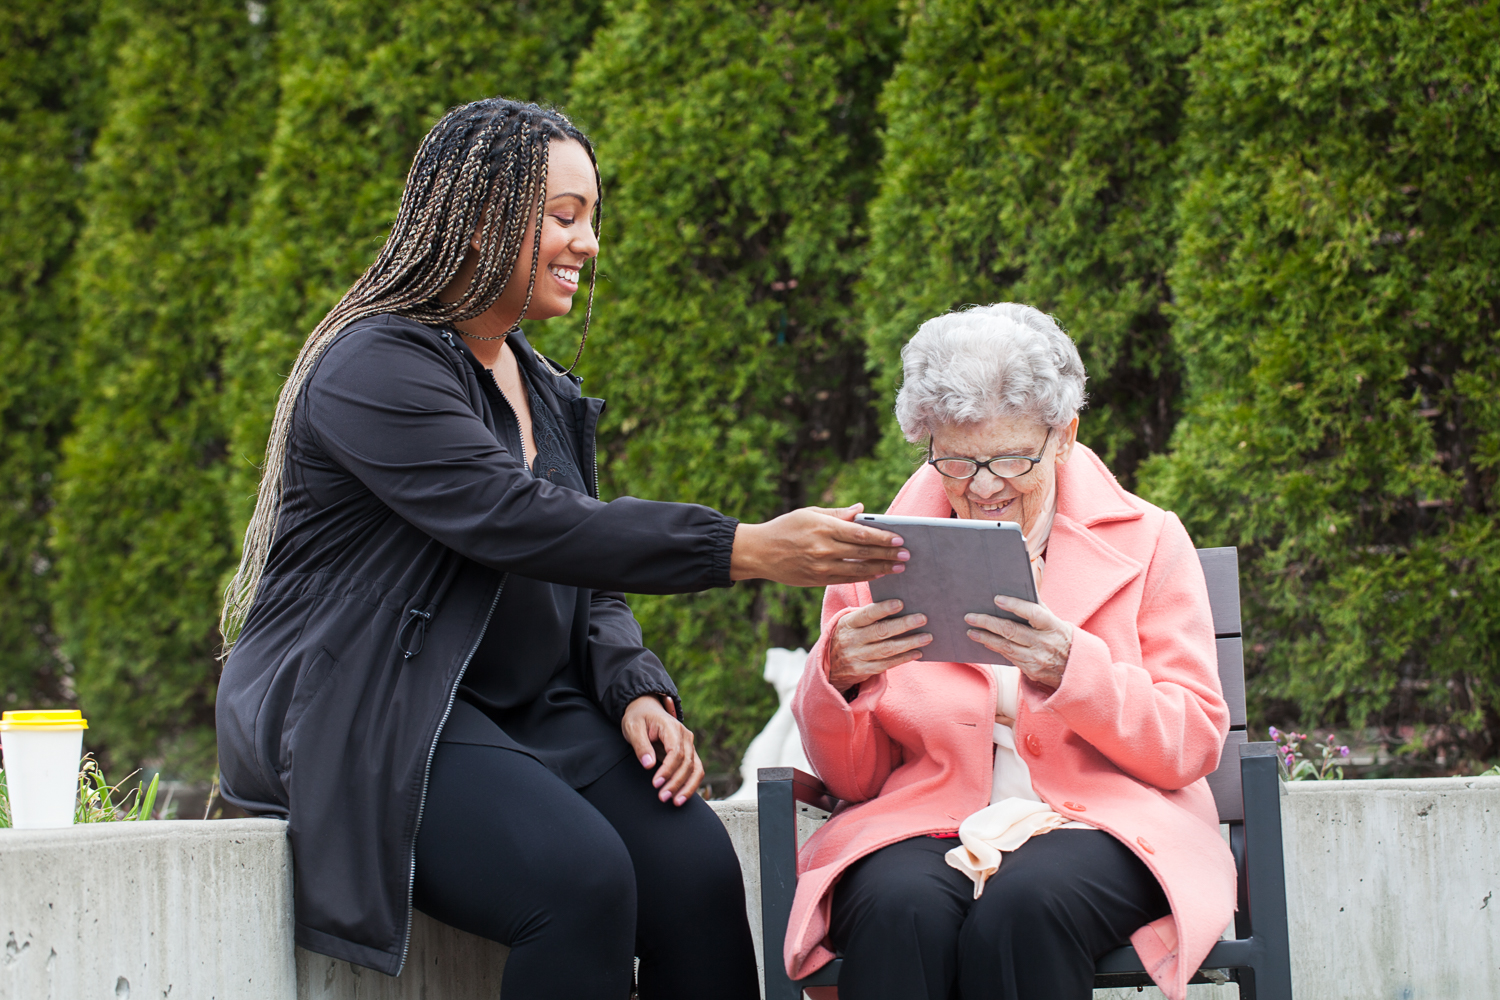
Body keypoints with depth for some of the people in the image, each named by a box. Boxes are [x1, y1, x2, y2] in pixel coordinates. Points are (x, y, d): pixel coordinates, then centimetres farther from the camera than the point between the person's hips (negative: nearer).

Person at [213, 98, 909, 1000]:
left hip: (526, 712, 8)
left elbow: (588, 584, 17)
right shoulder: (374, 368, -12)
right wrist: (745, 551, -29)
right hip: (369, 719, -7)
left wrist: (636, 691, -6)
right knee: (580, 879, -31)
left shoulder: (549, 395, 17)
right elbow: (522, 523, -24)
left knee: (695, 861, -19)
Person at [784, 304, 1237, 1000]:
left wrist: (1072, 669, -17)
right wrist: (834, 680, -11)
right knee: (900, 911, -35)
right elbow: (852, 778, 12)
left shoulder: (1146, 543, 8)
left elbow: (1192, 746, 0)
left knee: (1022, 910, -36)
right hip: (921, 825, 1)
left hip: (1101, 822, -1)